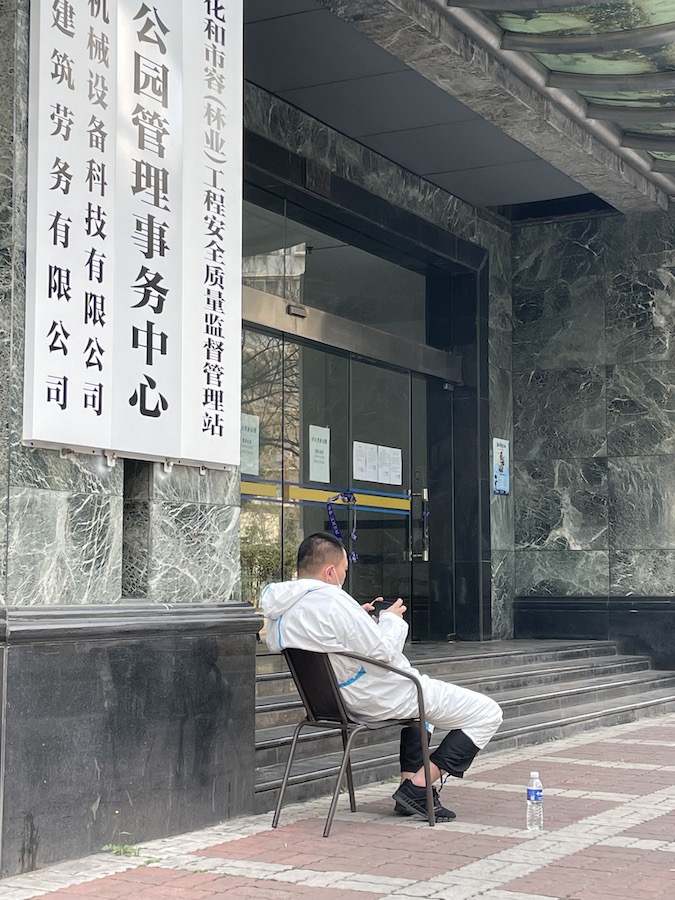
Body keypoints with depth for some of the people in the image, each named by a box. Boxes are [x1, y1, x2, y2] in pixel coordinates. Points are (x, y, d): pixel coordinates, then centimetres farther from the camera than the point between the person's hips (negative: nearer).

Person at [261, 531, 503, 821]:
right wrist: (391, 619, -6)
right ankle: (417, 789, -4)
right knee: (487, 713, -2)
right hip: (381, 699, -10)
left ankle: (409, 779, 27)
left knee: (418, 693, 39)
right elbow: (381, 652, -23)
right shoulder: (331, 600, -27)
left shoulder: (278, 612, 2)